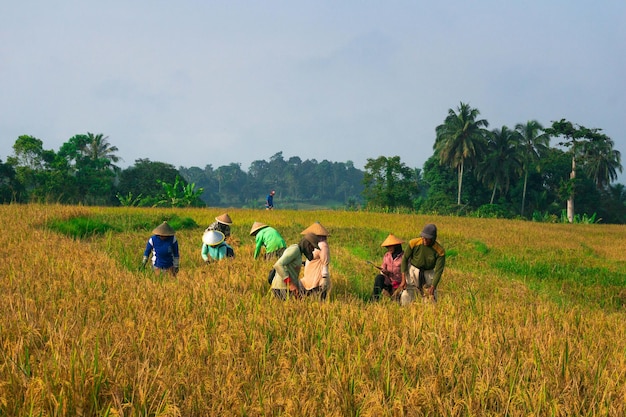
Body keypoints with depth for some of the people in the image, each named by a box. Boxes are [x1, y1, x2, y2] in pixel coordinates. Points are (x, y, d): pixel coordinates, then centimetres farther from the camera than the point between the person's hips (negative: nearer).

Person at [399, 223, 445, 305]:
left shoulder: (440, 251, -21)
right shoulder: (414, 243, -20)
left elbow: (438, 271, -16)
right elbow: (405, 258, -8)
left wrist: (433, 287, -25)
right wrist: (403, 279, -14)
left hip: (428, 274, 0)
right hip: (413, 270, 0)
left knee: (431, 300, -1)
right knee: (406, 300, -6)